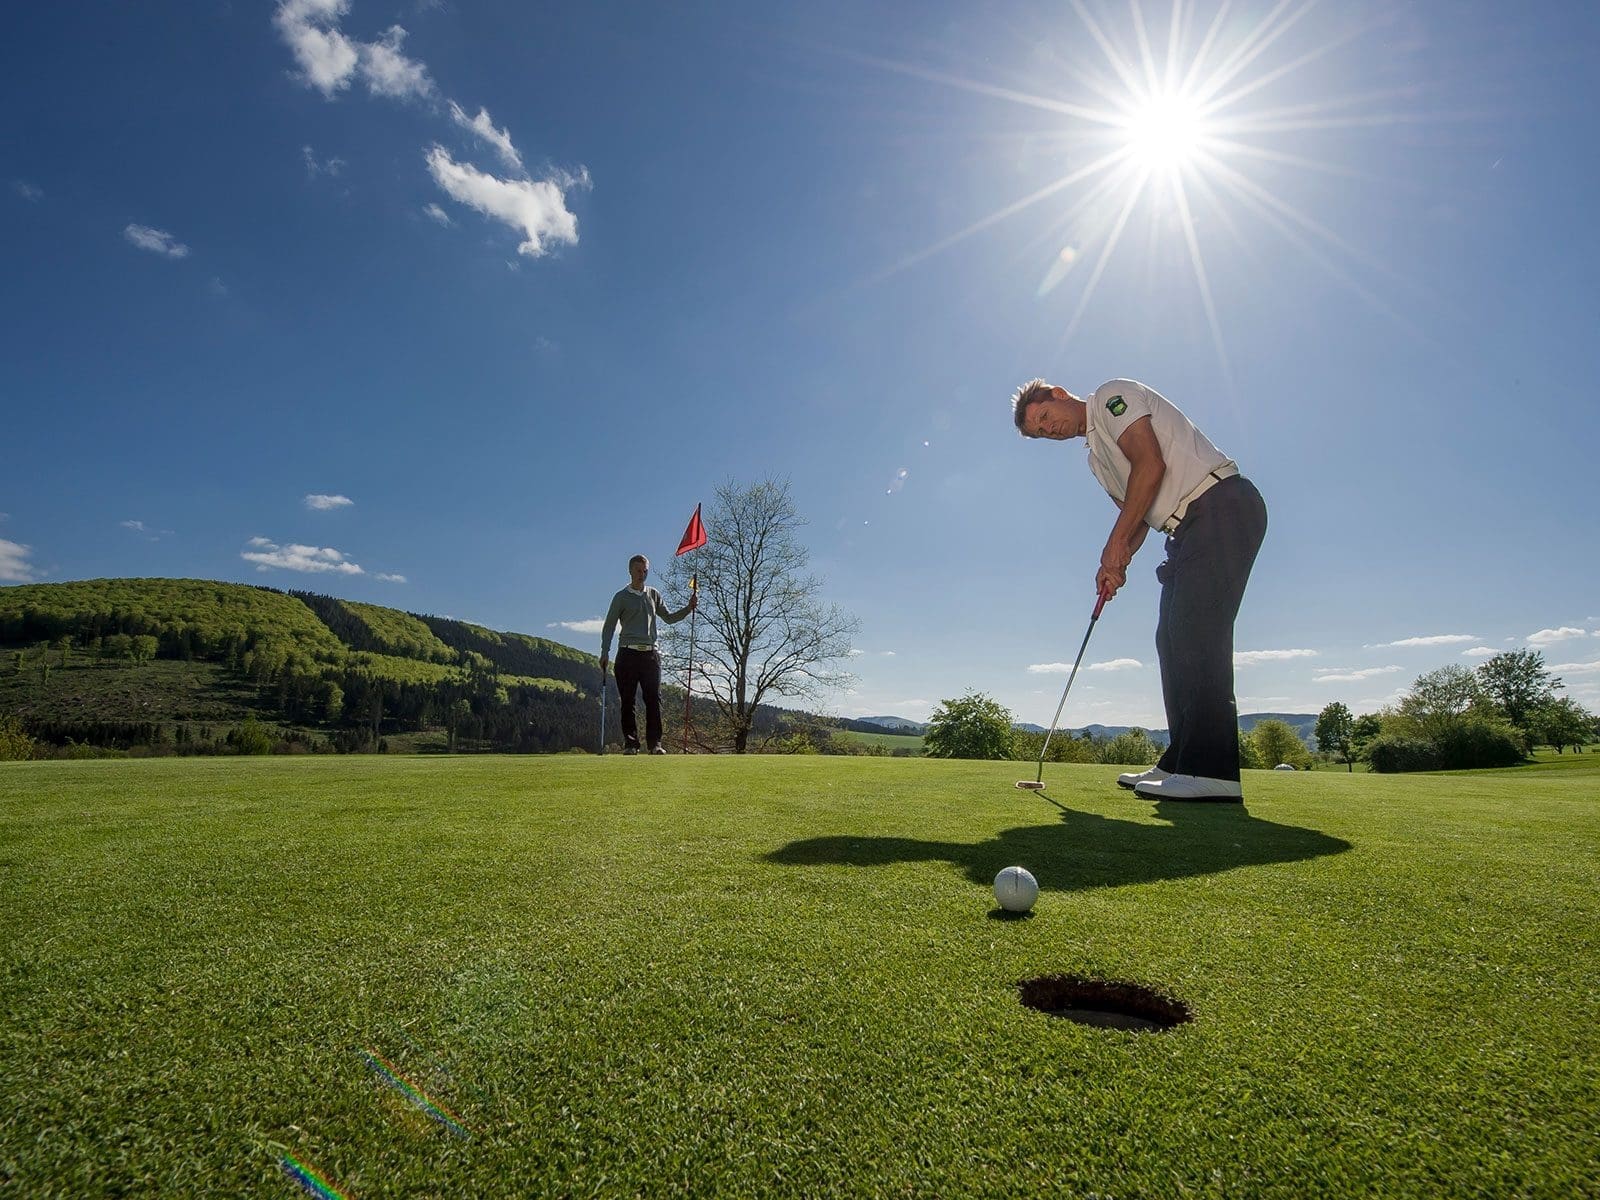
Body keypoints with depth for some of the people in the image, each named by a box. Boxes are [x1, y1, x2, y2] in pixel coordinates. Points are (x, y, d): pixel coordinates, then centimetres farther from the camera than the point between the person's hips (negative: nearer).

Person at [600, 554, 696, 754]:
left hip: (650, 653, 3)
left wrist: (689, 608, 5)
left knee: (654, 700, -4)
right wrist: (605, 653, -4)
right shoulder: (621, 597, 5)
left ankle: (655, 743, -2)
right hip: (628, 653, -3)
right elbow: (609, 626, 4)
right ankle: (630, 742, 5)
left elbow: (669, 618, 20)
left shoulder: (654, 594, 16)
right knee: (628, 701, -1)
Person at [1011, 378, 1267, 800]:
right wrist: (1115, 564, 4)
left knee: (1194, 630, -19)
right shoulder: (1098, 457, 24)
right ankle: (1181, 763, 9)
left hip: (1221, 504, -10)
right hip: (1191, 527, 10)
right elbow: (1137, 513, 21)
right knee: (1173, 638, 6)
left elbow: (1151, 464, -15)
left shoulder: (1110, 395, -2)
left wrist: (1116, 542, -13)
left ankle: (1214, 770, -22)